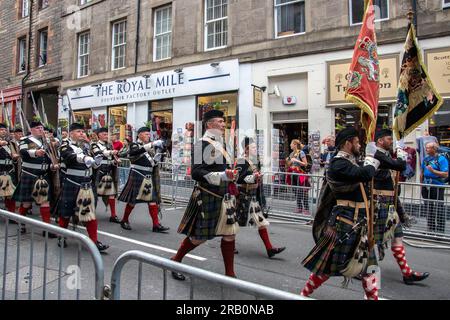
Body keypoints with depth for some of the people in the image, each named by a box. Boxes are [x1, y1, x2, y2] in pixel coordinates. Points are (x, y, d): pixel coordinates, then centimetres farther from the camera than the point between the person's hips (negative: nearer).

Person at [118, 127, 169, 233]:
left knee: (153, 200, 1)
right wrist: (152, 144, -39)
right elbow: (138, 151, -30)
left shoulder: (149, 146, 16)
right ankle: (124, 220, 22)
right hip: (137, 175, -6)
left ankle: (156, 224, 2)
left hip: (149, 176, 6)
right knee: (133, 199, 3)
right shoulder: (135, 145, -5)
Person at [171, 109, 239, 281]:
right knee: (198, 237, 4)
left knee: (229, 233, 7)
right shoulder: (203, 143, -15)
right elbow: (196, 172, -23)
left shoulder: (219, 144, 14)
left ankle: (230, 274, 18)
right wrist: (223, 176, -29)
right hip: (207, 197, -8)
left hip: (222, 198, 9)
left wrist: (230, 175, 14)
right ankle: (175, 261, 28)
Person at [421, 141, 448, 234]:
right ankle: (430, 228, 27)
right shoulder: (425, 159, 10)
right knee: (428, 208, 15)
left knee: (439, 210, -1)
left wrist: (433, 171, -25)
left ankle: (440, 229, 9)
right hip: (426, 187, 6)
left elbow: (446, 174, -16)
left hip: (437, 187, -6)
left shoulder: (441, 159, -9)